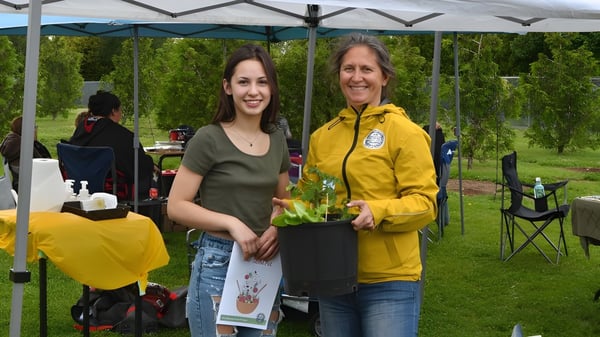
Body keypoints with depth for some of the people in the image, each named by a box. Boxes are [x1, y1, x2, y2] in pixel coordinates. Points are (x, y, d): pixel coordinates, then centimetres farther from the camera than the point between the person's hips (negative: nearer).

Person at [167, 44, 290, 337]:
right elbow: (176, 206, -12)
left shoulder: (277, 140, 7)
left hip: (266, 264, 6)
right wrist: (231, 223, -22)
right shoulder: (209, 139, -11)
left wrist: (277, 228, -3)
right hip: (218, 263, -6)